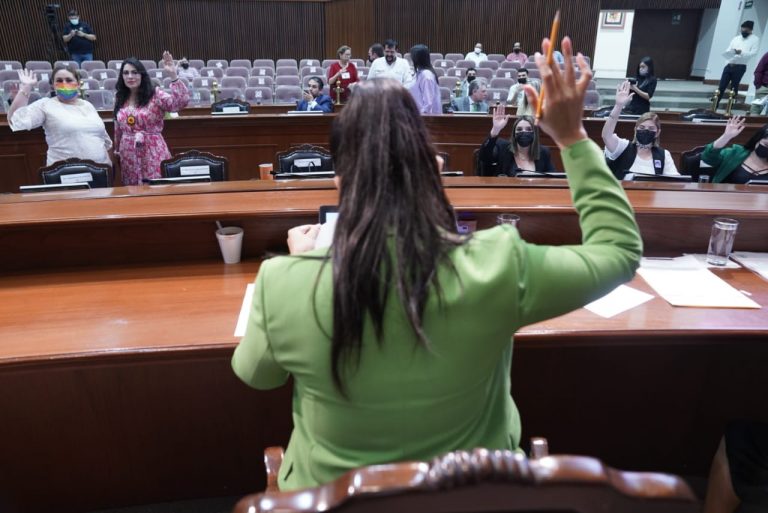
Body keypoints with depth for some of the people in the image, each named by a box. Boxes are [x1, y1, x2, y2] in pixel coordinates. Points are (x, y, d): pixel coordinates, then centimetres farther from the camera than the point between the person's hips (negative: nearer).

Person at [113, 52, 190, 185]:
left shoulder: (155, 95, -6)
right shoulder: (120, 98, 9)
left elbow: (181, 102, -24)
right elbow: (118, 129, 19)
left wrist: (173, 75, -30)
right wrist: (117, 149, 24)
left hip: (153, 154, -4)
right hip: (129, 156, 5)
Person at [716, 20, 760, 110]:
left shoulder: (755, 39, 4)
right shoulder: (736, 38, 18)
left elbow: (754, 52, -8)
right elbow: (728, 50, 14)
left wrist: (741, 52, -25)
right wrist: (729, 60, -6)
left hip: (740, 67, -4)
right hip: (729, 65, 4)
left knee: (733, 89, -2)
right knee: (721, 87, -1)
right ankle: (714, 107, 2)